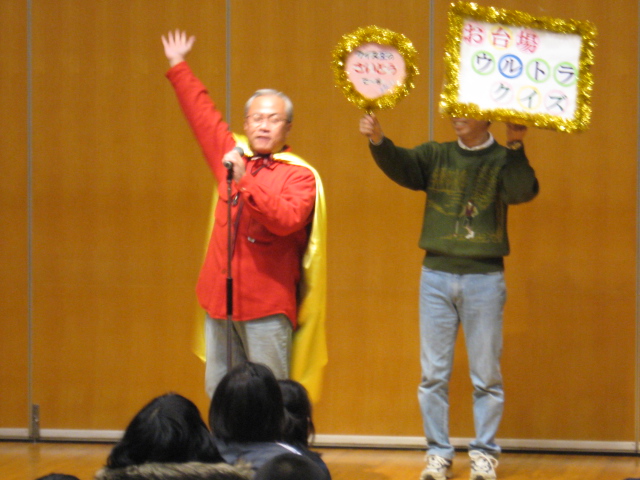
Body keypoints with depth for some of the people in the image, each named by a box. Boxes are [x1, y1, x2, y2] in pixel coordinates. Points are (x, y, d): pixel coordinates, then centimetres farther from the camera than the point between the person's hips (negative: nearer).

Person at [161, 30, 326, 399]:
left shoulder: (299, 175, -4)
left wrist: (244, 182, -24)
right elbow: (203, 114, 27)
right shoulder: (233, 155, 13)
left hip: (267, 307, -6)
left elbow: (287, 219, -22)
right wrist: (178, 68, 35)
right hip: (221, 299, 6)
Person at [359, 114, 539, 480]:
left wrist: (515, 147, -30)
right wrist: (378, 141, -28)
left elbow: (523, 191, -18)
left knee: (486, 375, 4)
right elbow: (400, 166, -10)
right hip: (437, 275, 2)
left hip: (484, 278, -2)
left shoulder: (504, 160, 0)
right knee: (434, 374, 5)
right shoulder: (435, 156, 7)